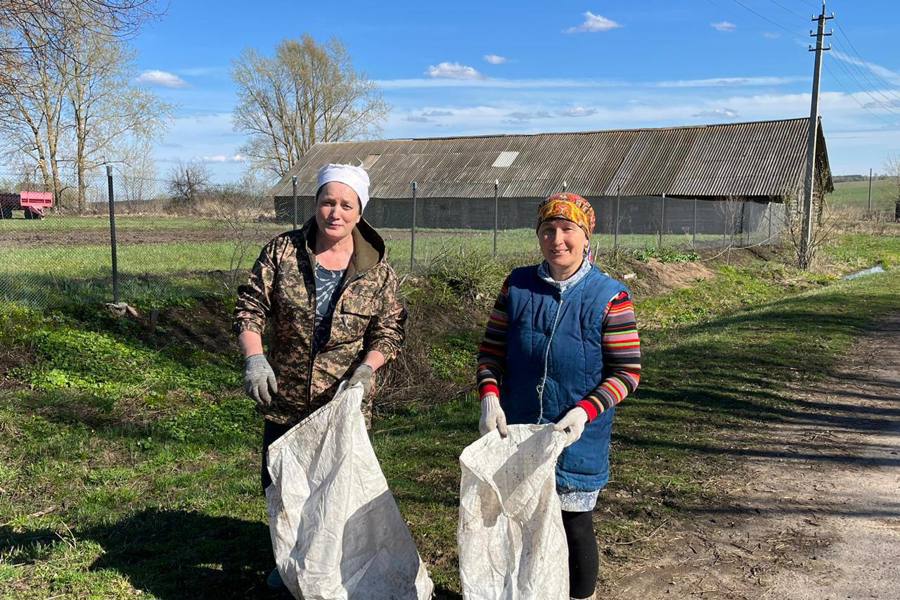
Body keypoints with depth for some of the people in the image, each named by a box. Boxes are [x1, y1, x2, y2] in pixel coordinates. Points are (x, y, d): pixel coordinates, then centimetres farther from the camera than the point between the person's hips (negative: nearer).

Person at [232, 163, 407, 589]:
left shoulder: (376, 270, -5)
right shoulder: (282, 251, -5)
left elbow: (390, 329, -3)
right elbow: (250, 307, -6)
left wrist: (368, 366, -21)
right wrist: (254, 358, -21)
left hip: (345, 402, -1)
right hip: (284, 398, 2)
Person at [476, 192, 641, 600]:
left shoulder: (610, 297, -11)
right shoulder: (517, 286, -2)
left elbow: (627, 372, -10)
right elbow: (492, 348, 4)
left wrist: (584, 412, -23)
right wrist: (490, 396, -13)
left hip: (576, 440, -3)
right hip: (517, 432, 3)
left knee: (574, 527, 10)